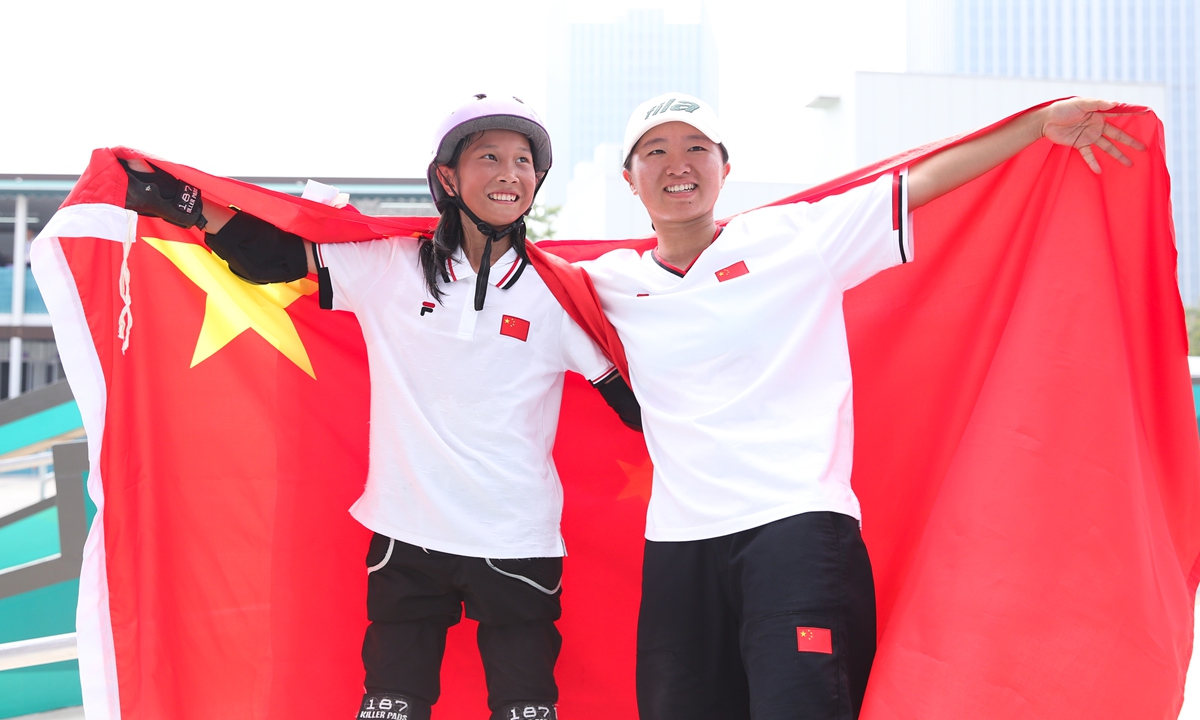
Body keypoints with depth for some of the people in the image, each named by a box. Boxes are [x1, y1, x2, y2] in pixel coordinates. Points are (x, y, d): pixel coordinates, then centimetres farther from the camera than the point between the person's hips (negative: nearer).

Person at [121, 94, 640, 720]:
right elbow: (271, 256, 5)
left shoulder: (556, 293, 0)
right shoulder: (387, 268, 1)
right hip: (407, 541, 1)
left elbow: (632, 398, 5)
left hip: (519, 549, -1)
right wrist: (183, 201, -2)